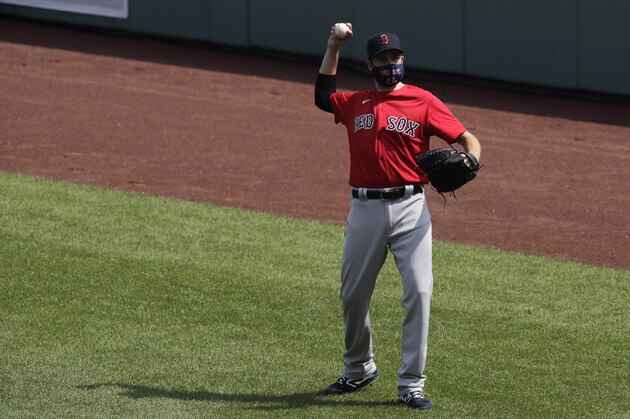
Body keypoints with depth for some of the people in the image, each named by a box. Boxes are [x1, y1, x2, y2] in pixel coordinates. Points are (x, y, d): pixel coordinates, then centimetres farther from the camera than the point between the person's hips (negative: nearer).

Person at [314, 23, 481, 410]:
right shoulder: (356, 104, 13)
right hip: (365, 209, 4)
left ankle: (412, 384, -6)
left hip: (410, 207, -4)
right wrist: (333, 48, 23)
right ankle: (359, 370, 33)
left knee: (419, 292, -11)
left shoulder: (423, 101, 2)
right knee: (353, 294, 12)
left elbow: (468, 138, 0)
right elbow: (324, 95, 32)